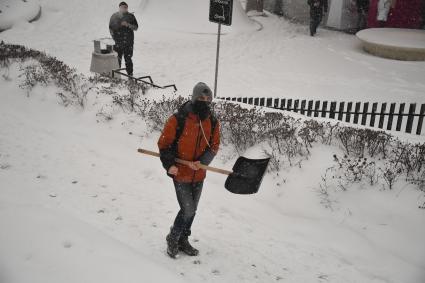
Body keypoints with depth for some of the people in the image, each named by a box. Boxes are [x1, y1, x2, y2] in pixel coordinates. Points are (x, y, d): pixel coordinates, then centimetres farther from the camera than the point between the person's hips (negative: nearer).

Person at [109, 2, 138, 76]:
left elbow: (136, 27, 5)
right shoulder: (114, 16, 6)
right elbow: (111, 28, 9)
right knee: (117, 59, -3)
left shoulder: (131, 16, 6)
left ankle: (130, 75, 8)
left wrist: (128, 25, -12)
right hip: (118, 42, 0)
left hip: (129, 42, 0)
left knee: (128, 59, 1)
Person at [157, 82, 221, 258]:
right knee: (188, 210, -5)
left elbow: (214, 146, 4)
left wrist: (202, 162, -13)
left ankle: (183, 241, 37)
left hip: (198, 175, 5)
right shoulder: (178, 119, -16)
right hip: (180, 173, -5)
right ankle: (173, 239, 21)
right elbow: (164, 143, -9)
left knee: (191, 210, 17)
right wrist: (169, 164, -20)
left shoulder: (212, 122, 0)